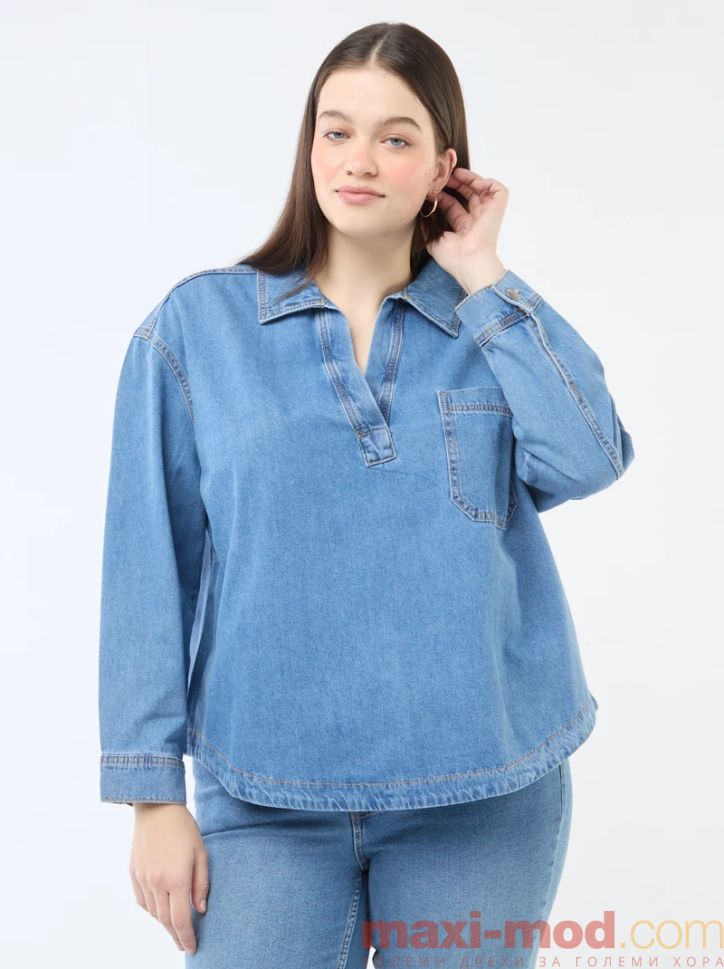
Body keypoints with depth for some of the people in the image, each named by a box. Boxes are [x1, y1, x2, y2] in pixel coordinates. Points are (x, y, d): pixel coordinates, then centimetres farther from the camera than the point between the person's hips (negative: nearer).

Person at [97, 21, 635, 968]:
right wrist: (155, 795, -3)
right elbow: (149, 569, -1)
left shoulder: (498, 322, 5)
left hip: (485, 794, 2)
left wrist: (481, 274, -8)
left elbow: (587, 460, -14)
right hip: (267, 800, -1)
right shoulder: (198, 324, 0)